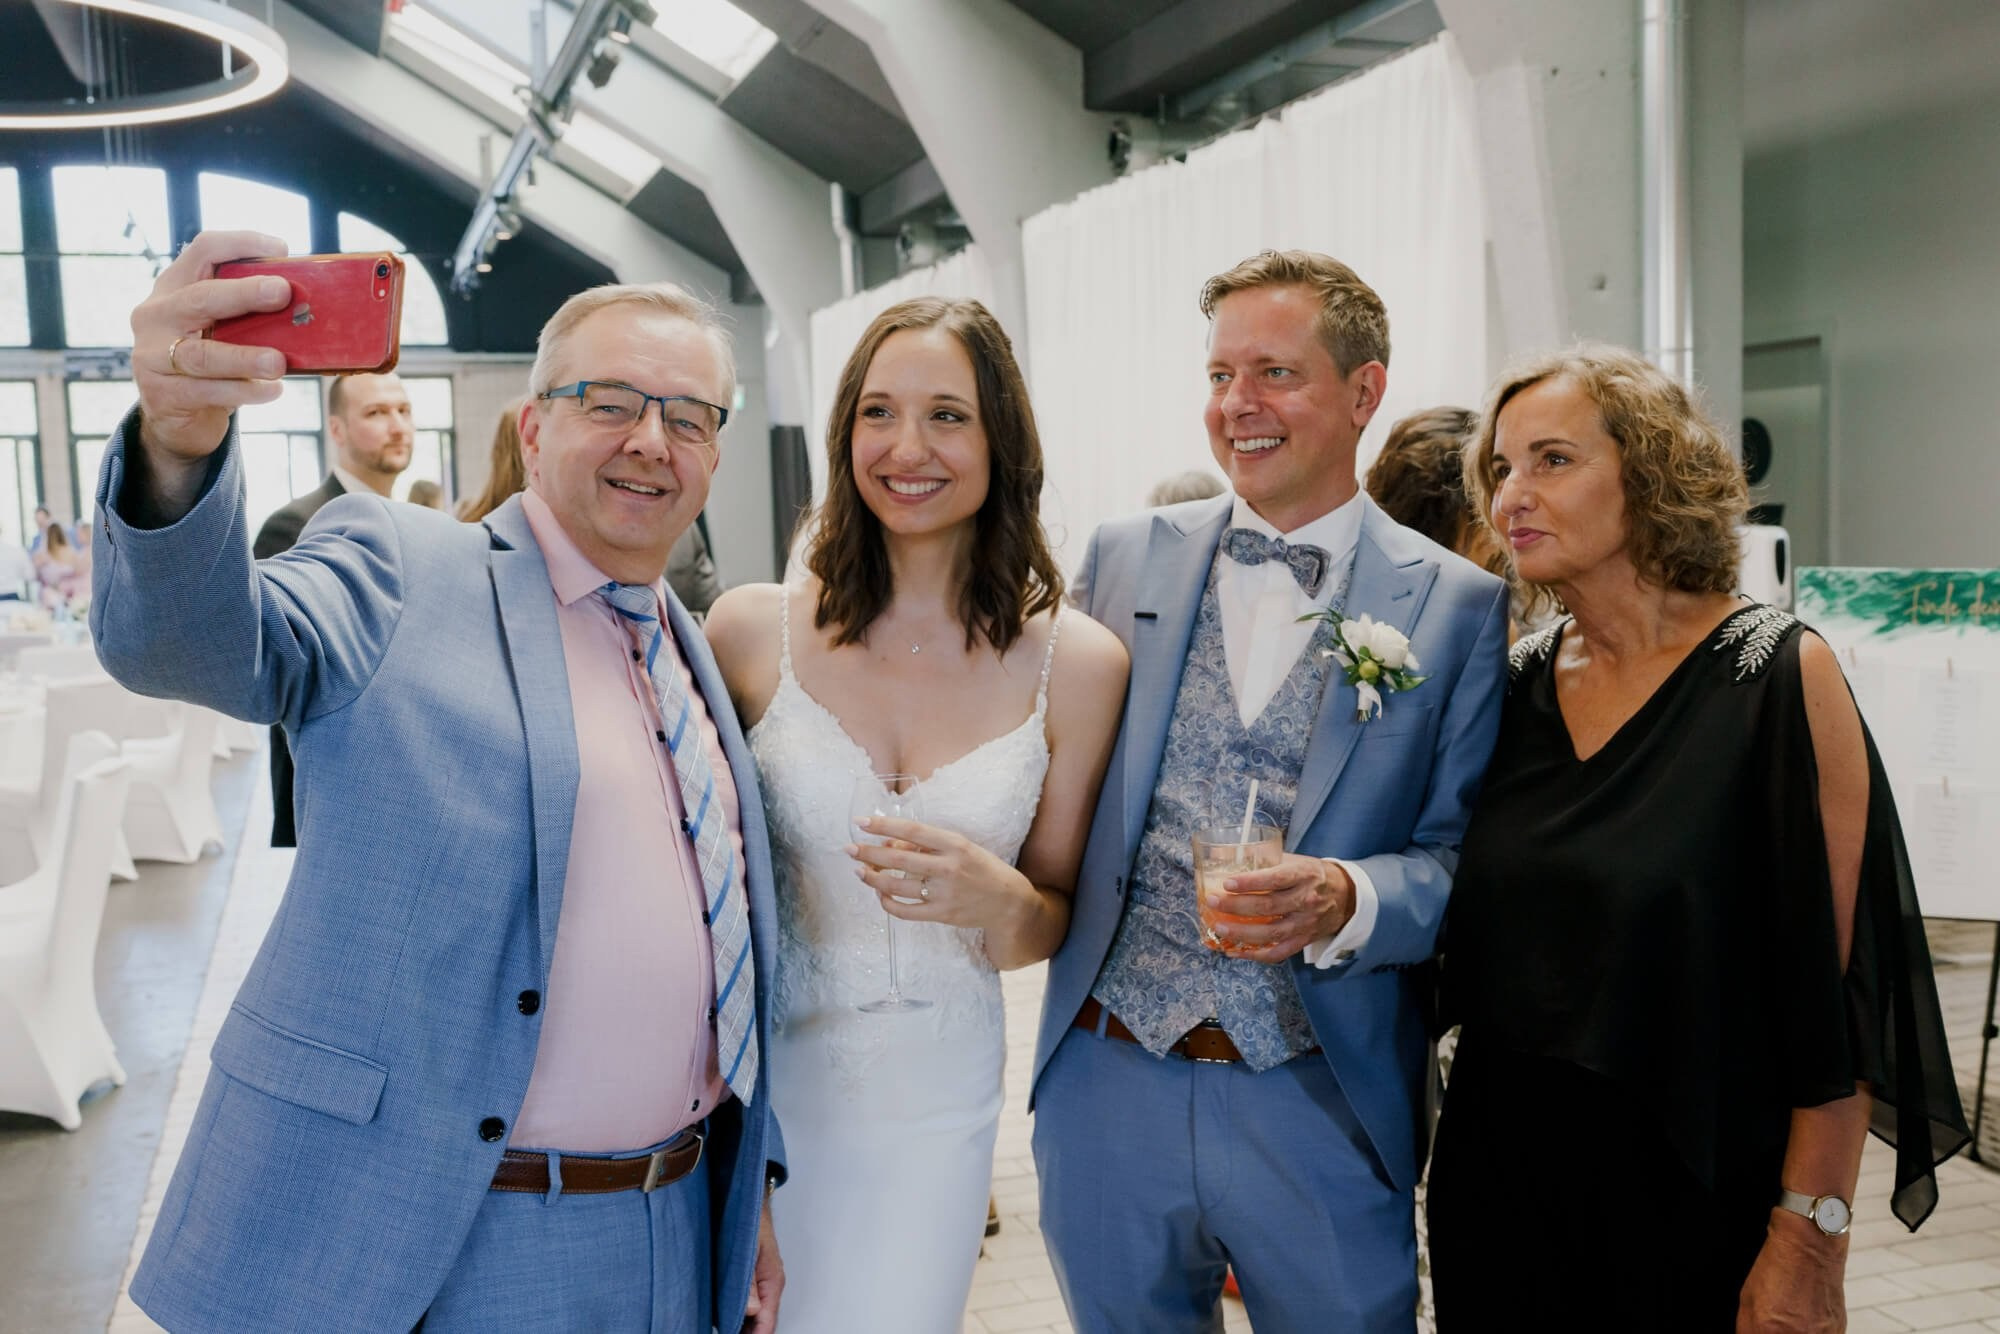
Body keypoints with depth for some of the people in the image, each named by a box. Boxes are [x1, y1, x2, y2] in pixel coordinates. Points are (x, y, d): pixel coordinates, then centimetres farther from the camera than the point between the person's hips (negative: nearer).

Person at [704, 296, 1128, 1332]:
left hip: (931, 1098, 0)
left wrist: (1005, 903, -18)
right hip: (753, 1075, 0)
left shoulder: (1078, 664, -7)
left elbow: (1055, 924, 2)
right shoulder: (752, 630, -9)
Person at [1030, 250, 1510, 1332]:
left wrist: (1346, 901, -22)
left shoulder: (1458, 606, -3)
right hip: (1107, 1083, 2)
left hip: (1323, 1108, -2)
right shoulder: (1123, 557, 4)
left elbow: (1465, 857, -4)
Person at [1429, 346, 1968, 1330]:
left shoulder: (1778, 674, -11)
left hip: (1694, 1203, -4)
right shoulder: (1517, 683, 2)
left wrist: (1807, 1247, -16)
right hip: (1500, 1179, 4)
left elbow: (1840, 987, -13)